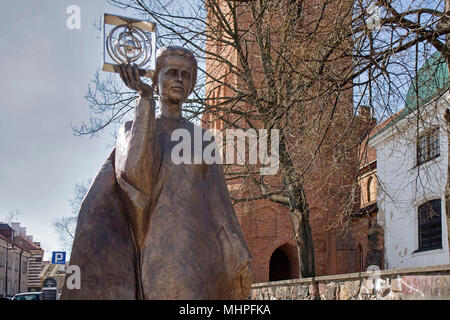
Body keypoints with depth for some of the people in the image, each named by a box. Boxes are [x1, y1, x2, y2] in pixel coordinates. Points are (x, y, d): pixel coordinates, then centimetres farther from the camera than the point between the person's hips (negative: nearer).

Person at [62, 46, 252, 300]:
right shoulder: (133, 130, 12)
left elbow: (219, 202, 15)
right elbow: (135, 173, -12)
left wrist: (239, 256, 5)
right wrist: (146, 98, -11)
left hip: (202, 252, 3)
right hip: (158, 248, -3)